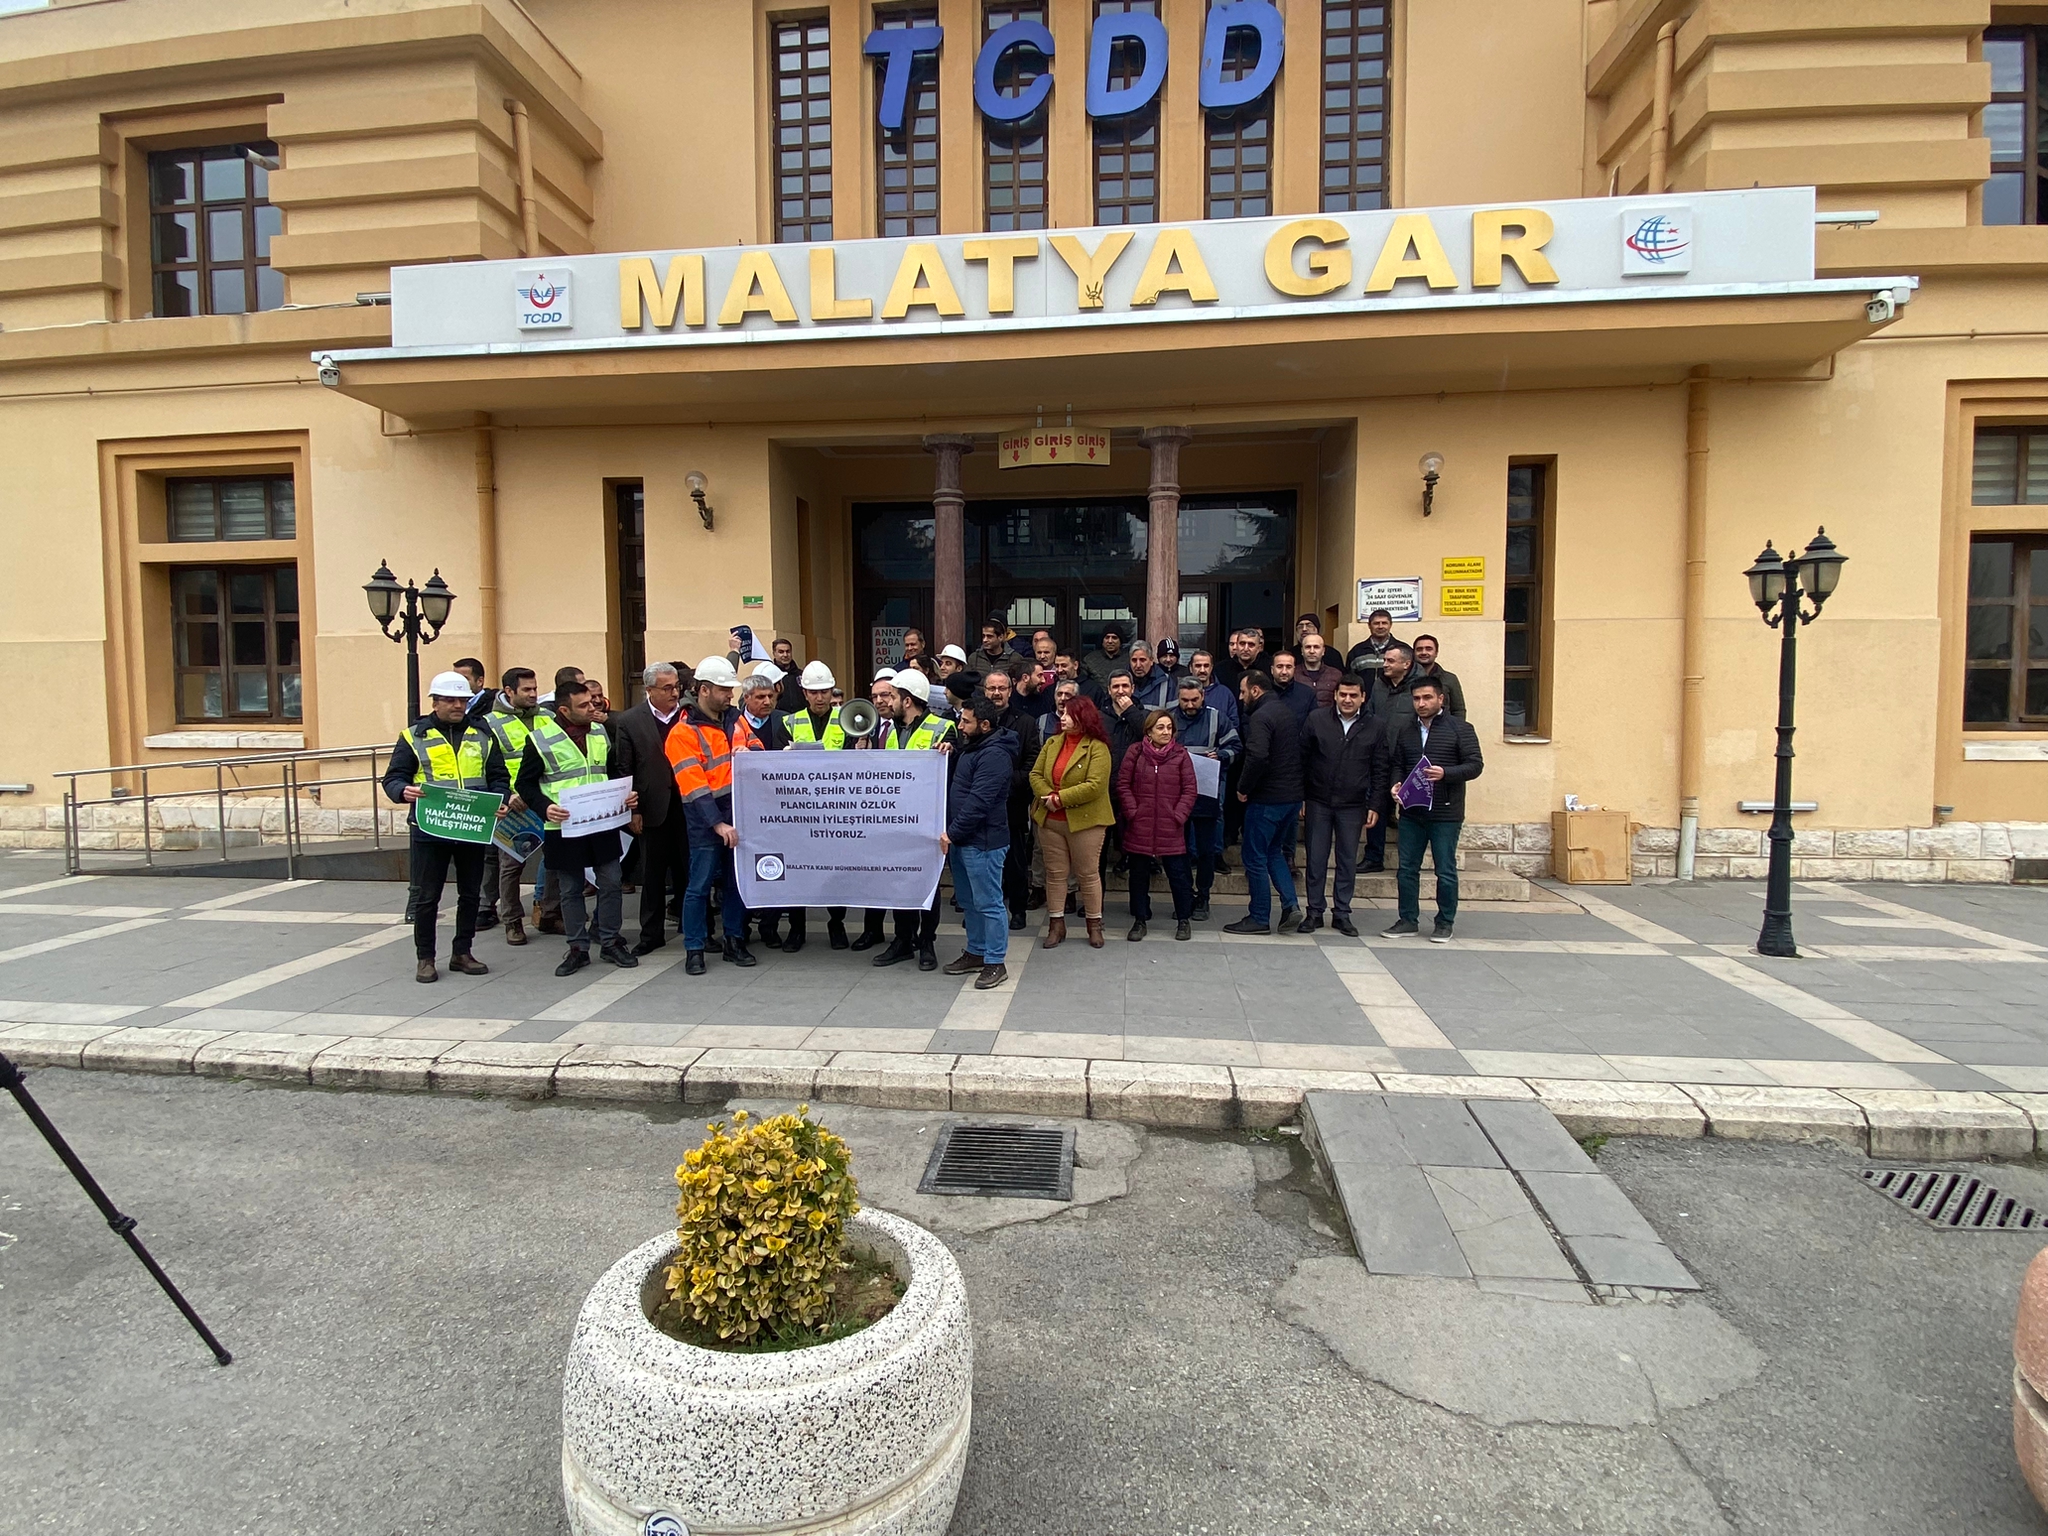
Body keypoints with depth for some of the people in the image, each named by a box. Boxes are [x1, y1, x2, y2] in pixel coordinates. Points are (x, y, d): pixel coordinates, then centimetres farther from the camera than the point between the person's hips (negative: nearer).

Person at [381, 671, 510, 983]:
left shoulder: (482, 735, 9)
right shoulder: (414, 736, 1)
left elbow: (499, 777, 10)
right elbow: (392, 779, -1)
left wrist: (499, 800, -9)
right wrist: (404, 792, -24)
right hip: (430, 830, -3)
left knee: (470, 894, 11)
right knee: (426, 897, 4)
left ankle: (462, 953, 24)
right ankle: (425, 959, 15)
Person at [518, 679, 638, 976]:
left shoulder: (600, 732, 7)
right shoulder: (540, 739, -7)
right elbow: (526, 784, -2)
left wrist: (625, 795, 1)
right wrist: (545, 807, -19)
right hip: (564, 828, -3)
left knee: (610, 883, 7)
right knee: (570, 890, 8)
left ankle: (610, 942, 21)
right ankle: (578, 948, 20)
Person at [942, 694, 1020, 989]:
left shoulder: (994, 754, -19)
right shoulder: (972, 747, 14)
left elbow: (978, 802, -24)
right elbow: (958, 785, 26)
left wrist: (952, 833, -21)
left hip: (983, 842, -10)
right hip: (962, 838, 10)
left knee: (988, 903, -2)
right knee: (969, 901, 18)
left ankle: (995, 963, 7)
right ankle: (976, 952, 31)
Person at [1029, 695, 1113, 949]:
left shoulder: (1097, 747, -11)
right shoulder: (1052, 742, 8)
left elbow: (1095, 786, -21)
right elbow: (1036, 775, 4)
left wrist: (1060, 798, -21)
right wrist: (1047, 796, -15)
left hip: (1084, 821, -5)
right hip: (1050, 820, 5)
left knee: (1088, 874, 6)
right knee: (1055, 873, 11)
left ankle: (1094, 925, 19)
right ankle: (1056, 925, 20)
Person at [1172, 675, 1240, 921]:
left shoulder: (1216, 718, 1)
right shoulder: (1171, 717, 6)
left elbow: (1233, 746, 4)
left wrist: (1220, 755, -15)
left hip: (1207, 794, -1)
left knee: (1206, 848, 5)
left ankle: (1203, 898, 17)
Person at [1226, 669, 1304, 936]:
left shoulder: (1261, 717, -16)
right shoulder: (1286, 712, 13)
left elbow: (1257, 757, -29)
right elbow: (1301, 751, 18)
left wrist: (1243, 788, -16)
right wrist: (1296, 788, 18)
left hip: (1267, 797, -9)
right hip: (1292, 795, 9)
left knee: (1255, 857, 2)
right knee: (1274, 851, 21)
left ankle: (1259, 918, 9)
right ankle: (1291, 904, 8)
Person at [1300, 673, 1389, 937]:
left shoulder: (1375, 728, 2)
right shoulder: (1316, 720, 0)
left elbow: (1380, 771, 5)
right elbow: (1303, 761, 2)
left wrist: (1374, 806, 0)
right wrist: (1300, 798, -1)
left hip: (1353, 806, 1)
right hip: (1318, 803, 0)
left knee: (1348, 861, 7)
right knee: (1316, 860, 5)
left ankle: (1342, 913, 17)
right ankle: (1314, 912, 15)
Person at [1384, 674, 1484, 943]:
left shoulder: (1459, 728, -4)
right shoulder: (1406, 729, 10)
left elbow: (1475, 764, -7)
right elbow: (1397, 763, 16)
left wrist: (1445, 773, -23)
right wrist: (1396, 783, -4)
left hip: (1446, 813, -4)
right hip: (1411, 812, 4)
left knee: (1446, 871, 4)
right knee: (1407, 869, 8)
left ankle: (1445, 923, 18)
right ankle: (1408, 920, 19)